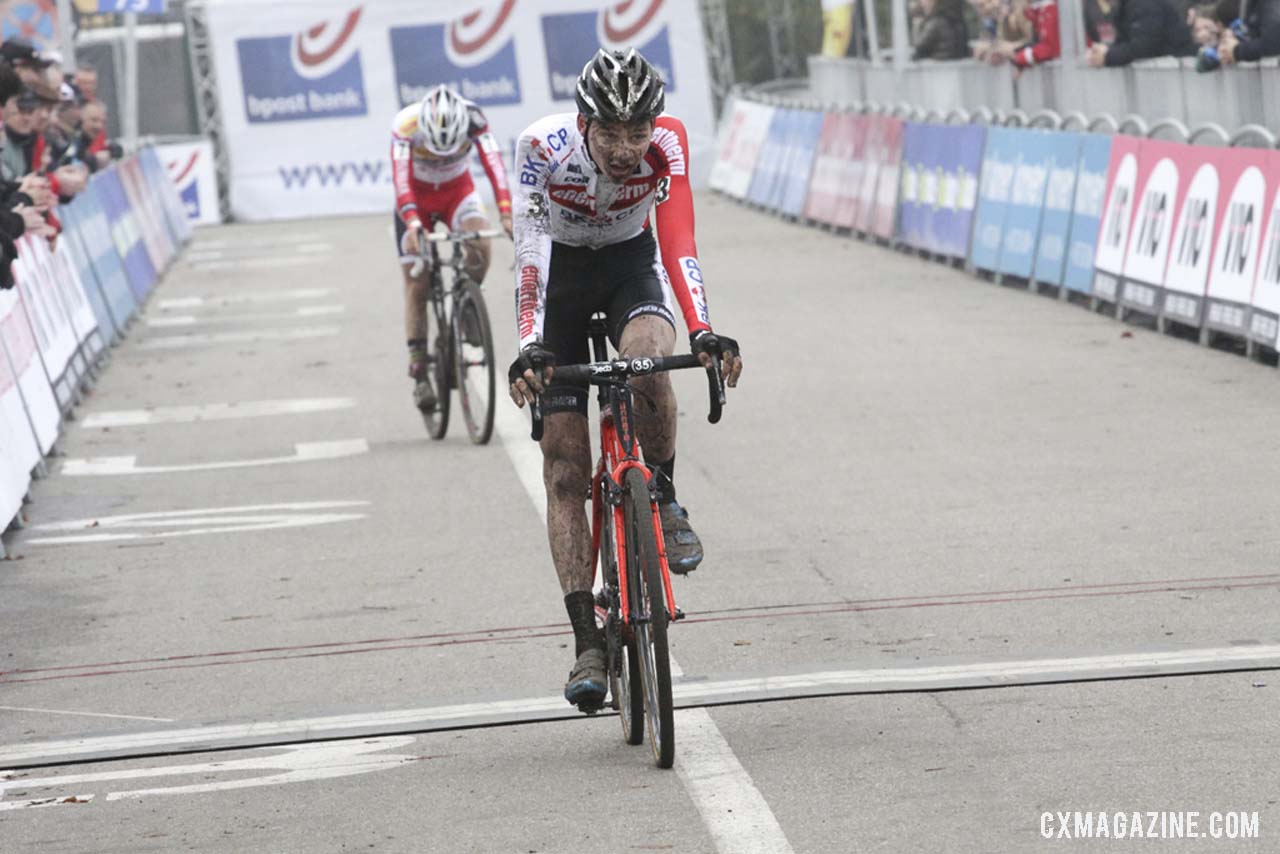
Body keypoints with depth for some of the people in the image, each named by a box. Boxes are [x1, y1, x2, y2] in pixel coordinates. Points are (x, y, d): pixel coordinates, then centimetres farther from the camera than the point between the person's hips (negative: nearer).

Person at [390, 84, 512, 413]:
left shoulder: (473, 119, -30)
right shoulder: (406, 125, -33)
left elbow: (494, 164, -38)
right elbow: (400, 179, -41)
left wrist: (506, 213, -52)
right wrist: (412, 224, -56)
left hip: (458, 191, 1)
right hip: (417, 198, 0)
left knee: (480, 244, -30)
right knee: (417, 284, -5)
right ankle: (419, 373, 2)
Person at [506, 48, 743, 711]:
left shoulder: (666, 143, -27)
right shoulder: (543, 147, -30)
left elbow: (678, 242, -34)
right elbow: (530, 251, -36)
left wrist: (703, 332, -48)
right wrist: (529, 346, -49)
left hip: (632, 265, 0)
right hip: (561, 277, 0)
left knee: (647, 359, -36)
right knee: (565, 470, -7)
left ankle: (664, 501, -8)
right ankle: (588, 643, -6)